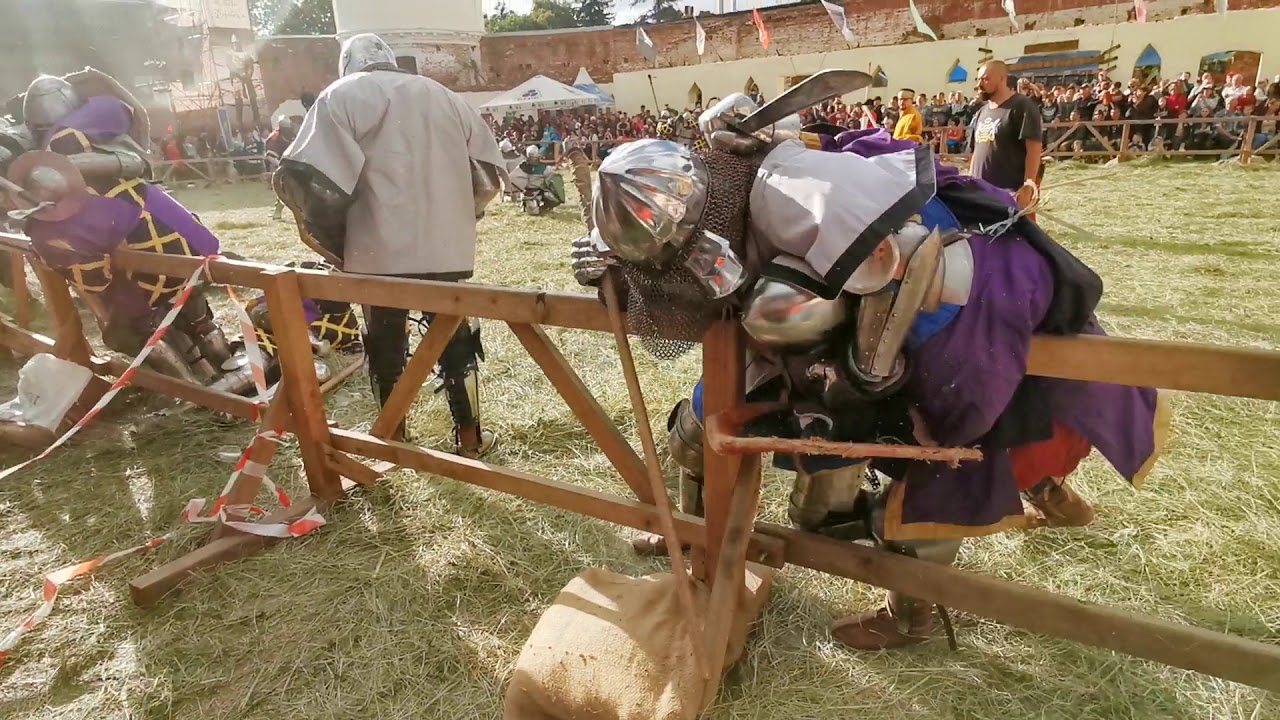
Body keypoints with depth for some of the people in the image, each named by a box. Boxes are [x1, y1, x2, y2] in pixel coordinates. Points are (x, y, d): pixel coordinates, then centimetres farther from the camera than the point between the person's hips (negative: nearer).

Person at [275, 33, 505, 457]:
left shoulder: (343, 95, 3)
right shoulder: (445, 96, 16)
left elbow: (304, 178, -9)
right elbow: (488, 173, 15)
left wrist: (335, 239, 3)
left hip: (381, 250, -3)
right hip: (448, 248, 3)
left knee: (385, 346, 13)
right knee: (456, 341, 15)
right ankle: (469, 437, 23)